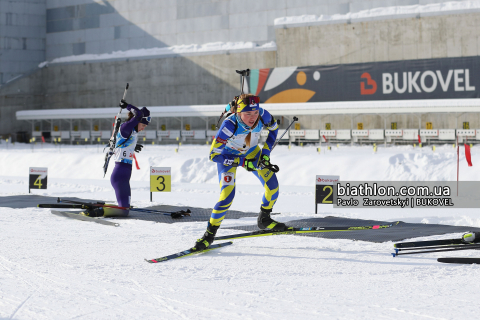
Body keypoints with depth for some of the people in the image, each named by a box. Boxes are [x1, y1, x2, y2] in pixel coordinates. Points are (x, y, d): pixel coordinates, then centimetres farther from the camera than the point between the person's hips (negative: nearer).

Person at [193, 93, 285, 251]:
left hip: (251, 152, 5)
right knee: (227, 195, -20)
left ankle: (264, 219, 23)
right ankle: (210, 234, -2)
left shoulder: (262, 115, -28)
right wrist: (243, 162, -33)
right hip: (228, 156, -5)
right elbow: (214, 155, -32)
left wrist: (266, 152, -12)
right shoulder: (229, 125, -40)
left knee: (273, 186, -5)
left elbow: (274, 128, -2)